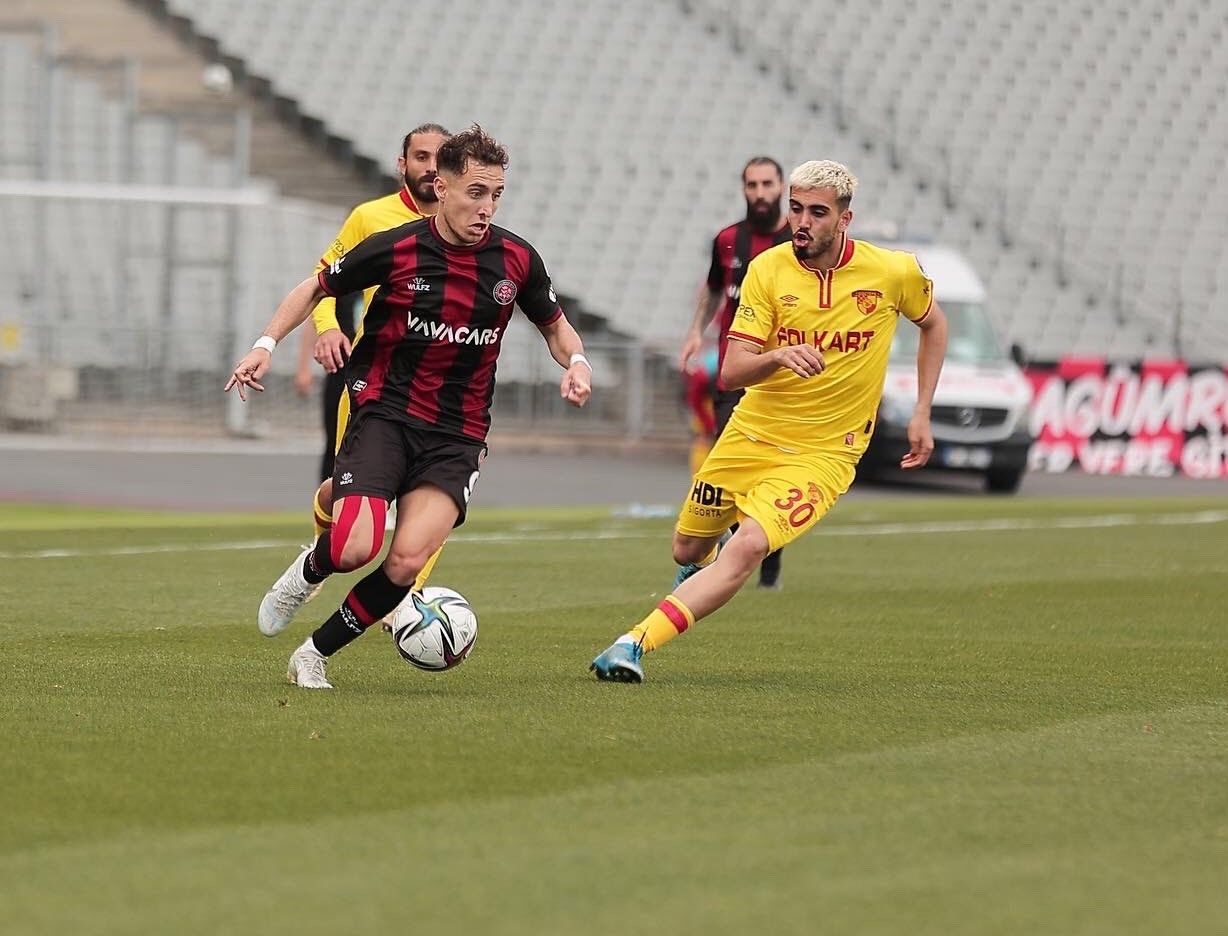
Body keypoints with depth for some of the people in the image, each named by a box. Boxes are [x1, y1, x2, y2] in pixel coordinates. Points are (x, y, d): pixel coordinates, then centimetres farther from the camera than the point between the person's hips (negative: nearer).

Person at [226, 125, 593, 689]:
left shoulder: (516, 260, -1)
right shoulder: (395, 249, -8)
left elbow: (554, 325, 16)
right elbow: (316, 289, 8)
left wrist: (576, 361, -6)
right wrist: (266, 345, -5)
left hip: (457, 435, 2)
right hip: (384, 410, -2)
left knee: (407, 561, -19)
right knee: (356, 547, -23)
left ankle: (314, 655, 2)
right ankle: (308, 572, 17)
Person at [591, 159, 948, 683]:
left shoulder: (894, 273, -9)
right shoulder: (768, 270, -9)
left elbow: (933, 324, 13)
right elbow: (731, 373, -14)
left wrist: (922, 414, 8)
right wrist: (777, 357, -36)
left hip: (823, 452, -3)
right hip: (751, 436, 3)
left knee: (747, 549, -26)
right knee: (689, 552, 16)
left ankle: (637, 642, -30)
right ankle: (703, 582, 54)